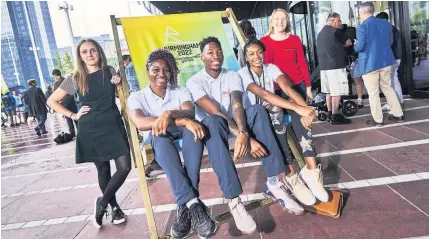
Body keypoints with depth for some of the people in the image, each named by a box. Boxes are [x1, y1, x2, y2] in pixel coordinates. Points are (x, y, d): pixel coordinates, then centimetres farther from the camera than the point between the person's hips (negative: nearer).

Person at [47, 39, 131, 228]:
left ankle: (102, 202, 11)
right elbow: (52, 101, 8)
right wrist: (73, 115, -2)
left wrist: (119, 82, -3)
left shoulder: (110, 72, 3)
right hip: (90, 131, -1)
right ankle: (114, 206, 27)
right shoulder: (76, 79, -1)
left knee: (124, 166, -9)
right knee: (103, 170, 8)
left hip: (113, 126, 1)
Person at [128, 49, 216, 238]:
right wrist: (182, 121, -35)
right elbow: (140, 123, -22)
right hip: (158, 147, -1)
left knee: (192, 126, -31)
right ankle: (193, 203, -42)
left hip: (184, 142, 1)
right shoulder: (137, 97, 1)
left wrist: (170, 114, -40)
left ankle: (185, 206, -35)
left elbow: (190, 113, -16)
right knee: (159, 134, -34)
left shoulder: (181, 92, 7)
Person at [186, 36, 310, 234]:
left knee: (257, 111, -26)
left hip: (234, 124, 4)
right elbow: (215, 112, -25)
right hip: (211, 128, -3)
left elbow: (237, 106, -17)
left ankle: (275, 180, -29)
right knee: (213, 122, -39)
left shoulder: (233, 76, 1)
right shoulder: (194, 82, -10)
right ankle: (234, 201, -45)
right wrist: (247, 137, -35)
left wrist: (243, 133, -40)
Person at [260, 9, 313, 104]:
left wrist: (308, 87, 1)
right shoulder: (264, 41, 1)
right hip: (276, 88, -1)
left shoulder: (295, 39, 3)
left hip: (298, 85, 1)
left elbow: (302, 63, 4)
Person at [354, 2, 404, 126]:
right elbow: (390, 42, 15)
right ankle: (398, 114, 24)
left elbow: (359, 47, -16)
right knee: (388, 88, 19)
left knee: (373, 93, 3)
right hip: (386, 62, 7)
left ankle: (377, 120, 9)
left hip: (369, 64, -6)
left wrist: (355, 45, 6)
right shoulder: (386, 23, 7)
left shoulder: (362, 27, -14)